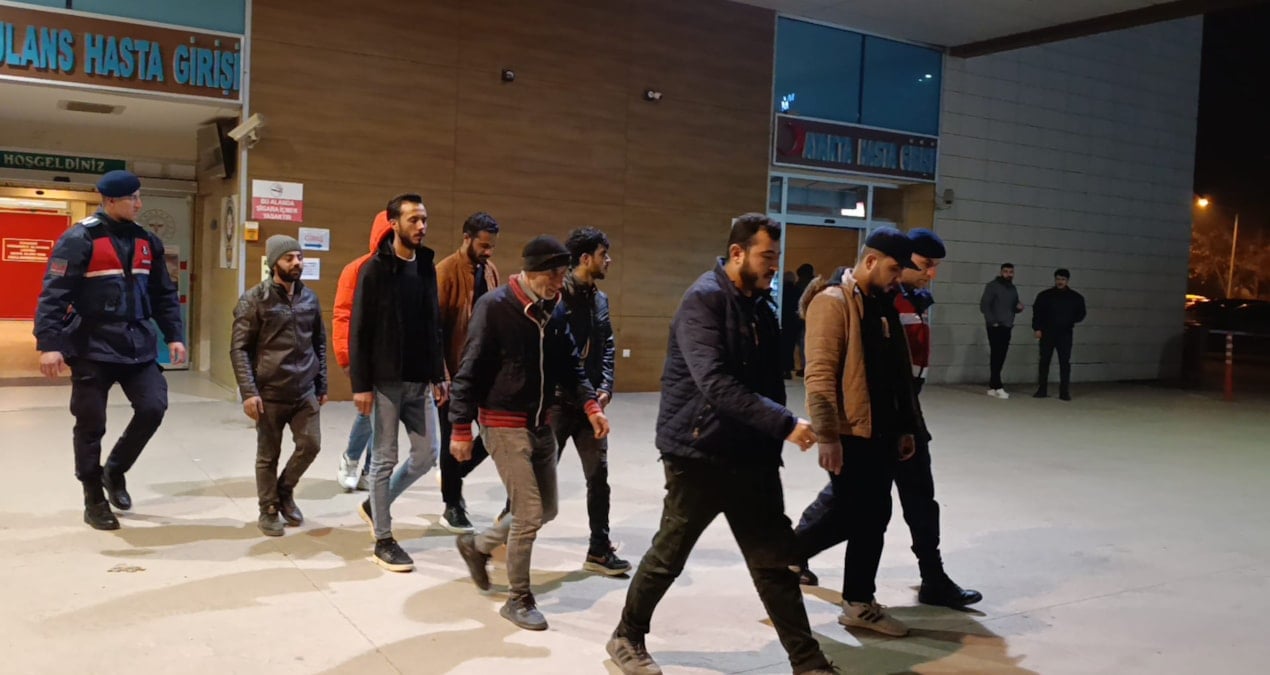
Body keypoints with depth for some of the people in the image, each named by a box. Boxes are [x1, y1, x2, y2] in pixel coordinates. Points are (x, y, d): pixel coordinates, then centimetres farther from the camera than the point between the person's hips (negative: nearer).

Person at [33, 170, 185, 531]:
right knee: (91, 425, 4)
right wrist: (49, 343, -20)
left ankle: (115, 471, 20)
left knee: (153, 408, -5)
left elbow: (164, 294, 15)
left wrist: (174, 335, 7)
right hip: (92, 348, -5)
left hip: (138, 345, 5)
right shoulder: (80, 239, -10)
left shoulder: (147, 241, 9)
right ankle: (94, 500, 20)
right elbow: (54, 294, -13)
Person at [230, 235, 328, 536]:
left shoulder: (310, 297, 7)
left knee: (311, 445, 2)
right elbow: (239, 348, -9)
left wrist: (321, 385, 12)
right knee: (268, 455, 6)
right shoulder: (254, 299, -8)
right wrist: (249, 392, -16)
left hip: (305, 391, 4)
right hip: (270, 393, -4)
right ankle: (268, 510, 23)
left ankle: (285, 490, 28)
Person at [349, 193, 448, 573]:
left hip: (419, 381, 6)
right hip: (385, 381, -6)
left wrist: (438, 375, 10)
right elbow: (359, 331, -11)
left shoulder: (427, 267, 9)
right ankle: (384, 541, 15)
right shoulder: (375, 270, -9)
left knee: (428, 453, 9)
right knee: (385, 459, 2)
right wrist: (361, 384, -15)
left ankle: (374, 506, 29)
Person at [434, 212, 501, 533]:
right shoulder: (446, 272, -13)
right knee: (454, 438, 4)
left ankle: (454, 475, 30)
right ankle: (452, 506, 19)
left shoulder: (490, 271, 8)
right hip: (454, 370, -6)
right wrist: (440, 373, -17)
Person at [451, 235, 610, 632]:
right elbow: (471, 371, -14)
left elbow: (570, 364, 12)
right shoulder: (495, 307, -15)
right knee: (530, 512, -7)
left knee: (546, 509, 13)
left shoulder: (555, 311, 5)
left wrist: (590, 404, -3)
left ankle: (477, 545, 35)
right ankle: (519, 599, 13)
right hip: (504, 424, -7)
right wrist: (462, 428, -15)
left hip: (541, 424, 8)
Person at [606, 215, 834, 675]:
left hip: (752, 454, 7)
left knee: (776, 562, 8)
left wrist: (773, 441, 6)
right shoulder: (704, 300, -15)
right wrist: (785, 424, -29)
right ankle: (627, 638, 29)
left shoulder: (760, 305, 10)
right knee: (669, 556, 9)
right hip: (699, 453, -6)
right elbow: (716, 384, -27)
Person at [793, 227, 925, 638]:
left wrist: (906, 426, 15)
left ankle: (860, 603, 21)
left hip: (881, 431, 8)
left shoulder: (884, 305, 14)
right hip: (848, 434, -8)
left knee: (874, 515, 10)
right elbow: (819, 376, -20)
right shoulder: (833, 303, -13)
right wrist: (827, 436, -23)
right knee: (854, 516, -4)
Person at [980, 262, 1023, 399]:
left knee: (1001, 357, 6)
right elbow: (984, 305, -10)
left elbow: (1013, 308, 21)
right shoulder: (993, 286, -4)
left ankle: (992, 386, 11)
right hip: (995, 327, -7)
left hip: (1007, 327, 7)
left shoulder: (1013, 289, 16)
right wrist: (992, 321, -15)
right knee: (996, 356, -10)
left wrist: (1019, 307, -2)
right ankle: (998, 387, -10)